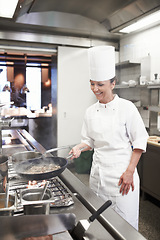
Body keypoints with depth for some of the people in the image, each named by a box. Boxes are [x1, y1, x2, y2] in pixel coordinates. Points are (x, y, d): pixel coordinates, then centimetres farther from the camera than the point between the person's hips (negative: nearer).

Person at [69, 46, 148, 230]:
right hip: (98, 173, 5)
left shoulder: (126, 107, -10)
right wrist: (80, 147, -7)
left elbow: (140, 141, -7)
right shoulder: (91, 112, 3)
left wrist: (130, 171, -12)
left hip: (122, 173, -4)